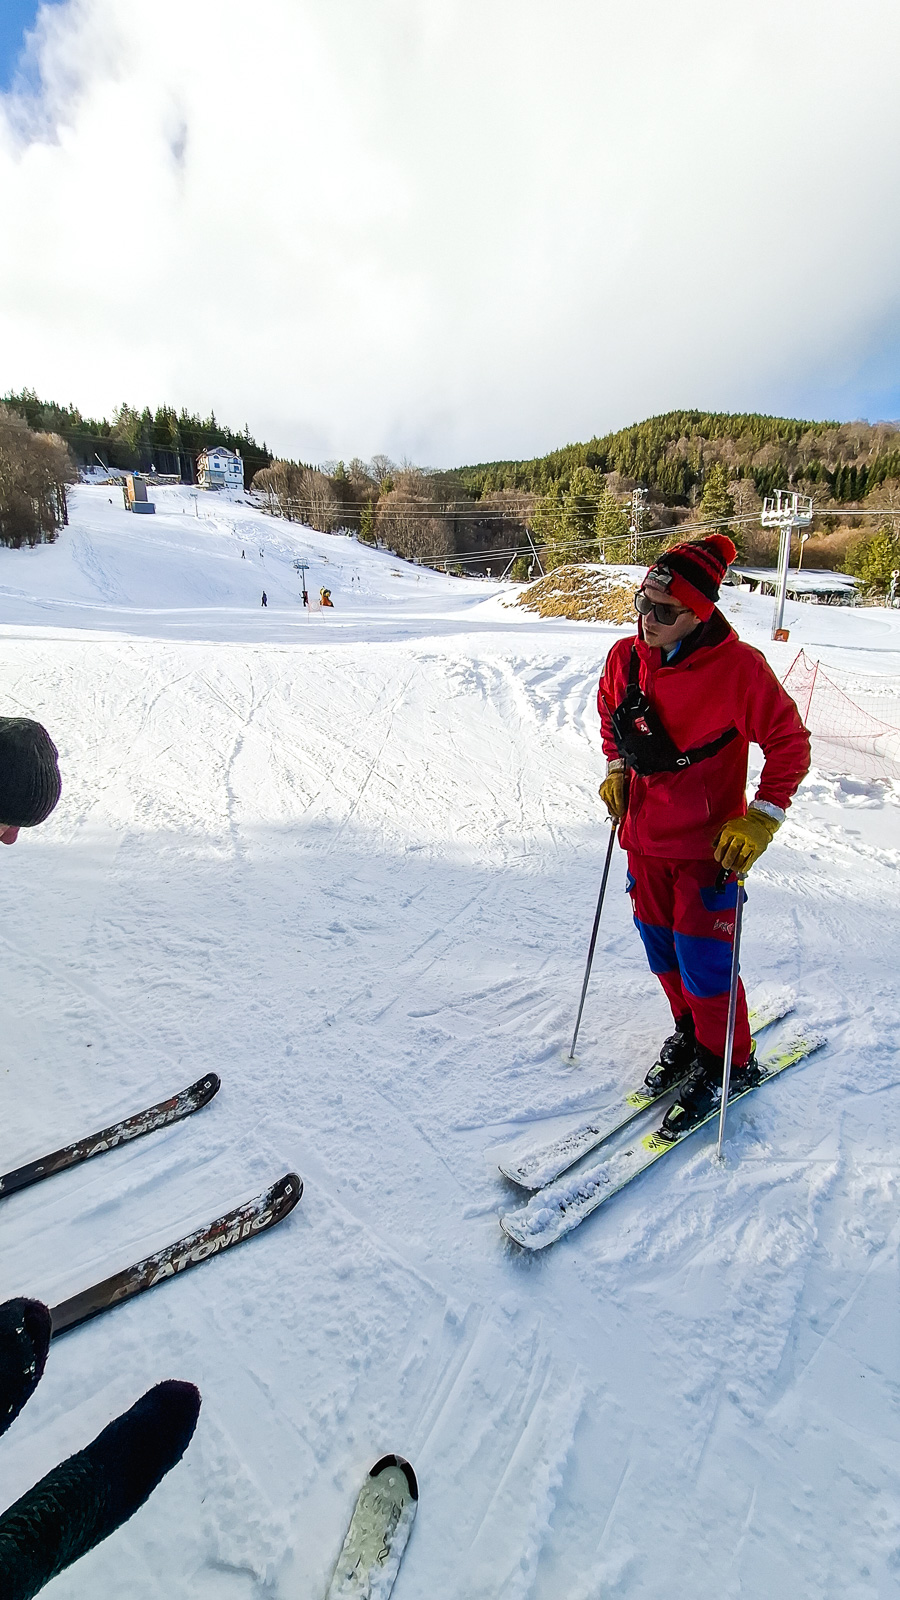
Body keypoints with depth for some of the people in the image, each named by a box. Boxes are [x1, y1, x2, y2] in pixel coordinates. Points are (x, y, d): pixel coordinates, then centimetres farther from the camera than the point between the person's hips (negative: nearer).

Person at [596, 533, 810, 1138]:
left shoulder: (739, 668, -17)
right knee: (662, 949, 17)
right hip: (644, 835, 6)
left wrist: (762, 817, -15)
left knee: (703, 960, 2)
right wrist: (616, 769, 6)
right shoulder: (625, 658, -2)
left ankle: (729, 1062, 28)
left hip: (708, 843, -5)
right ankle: (691, 1033, 42)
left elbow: (790, 742, -9)